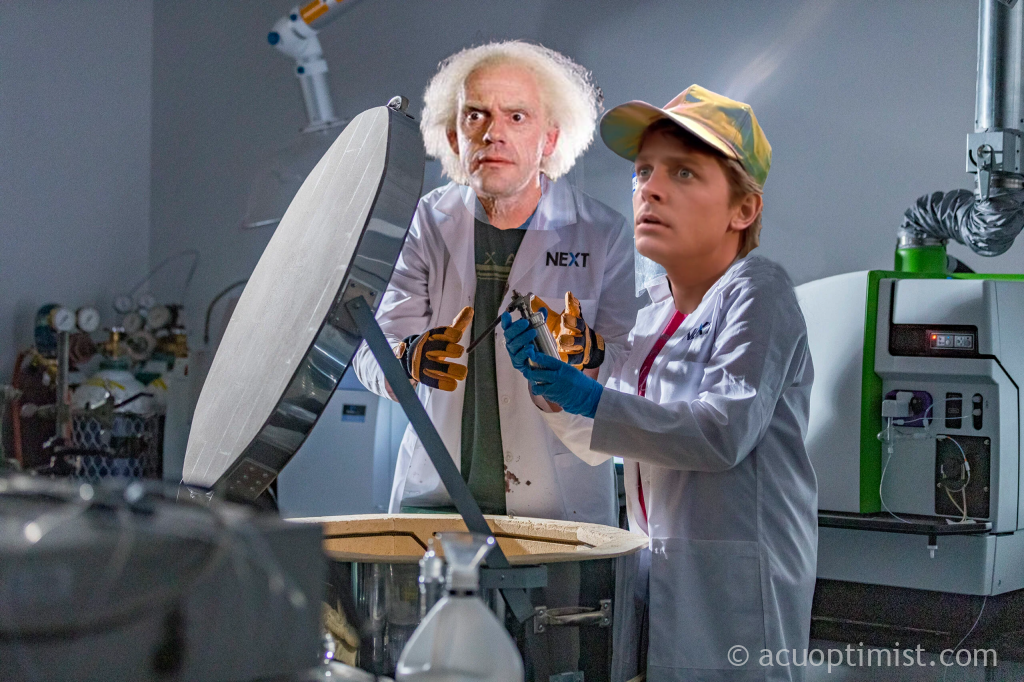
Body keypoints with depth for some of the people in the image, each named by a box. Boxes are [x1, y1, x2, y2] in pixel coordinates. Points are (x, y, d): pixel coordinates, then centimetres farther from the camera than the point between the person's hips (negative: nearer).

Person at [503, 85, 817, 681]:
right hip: (657, 574, 7)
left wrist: (590, 398, -21)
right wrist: (550, 386, -1)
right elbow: (600, 446, 17)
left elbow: (725, 432, -23)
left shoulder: (758, 292, -11)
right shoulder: (652, 312, 11)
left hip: (734, 585, -7)